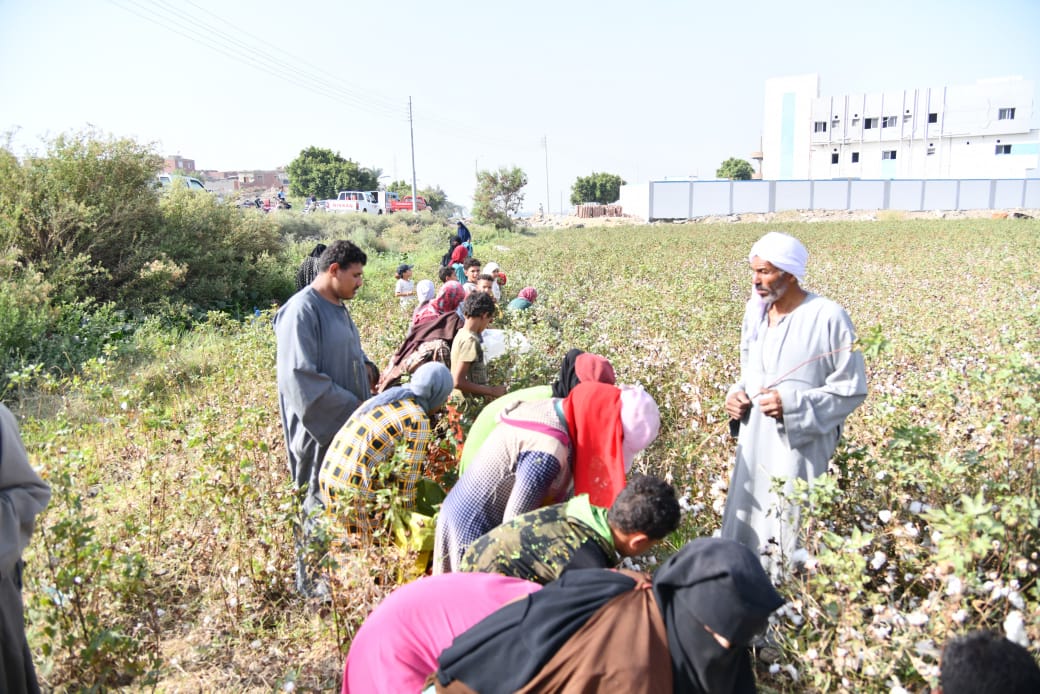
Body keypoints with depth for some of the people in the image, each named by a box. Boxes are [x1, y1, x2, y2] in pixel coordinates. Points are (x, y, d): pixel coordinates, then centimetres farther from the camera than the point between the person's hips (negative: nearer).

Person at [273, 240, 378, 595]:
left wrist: (367, 367, 4)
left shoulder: (337, 308, 12)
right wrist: (352, 409, -20)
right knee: (320, 503, 2)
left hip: (348, 423, 9)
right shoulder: (303, 310, -17)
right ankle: (312, 585, 18)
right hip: (321, 428, -9)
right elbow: (300, 376, -23)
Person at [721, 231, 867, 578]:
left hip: (800, 450, -6)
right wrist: (737, 394, -1)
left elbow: (852, 389, -9)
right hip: (754, 445, 7)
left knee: (791, 535, -2)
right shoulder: (756, 314, 7)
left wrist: (791, 404, -20)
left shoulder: (828, 317, -13)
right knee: (746, 527, 13)